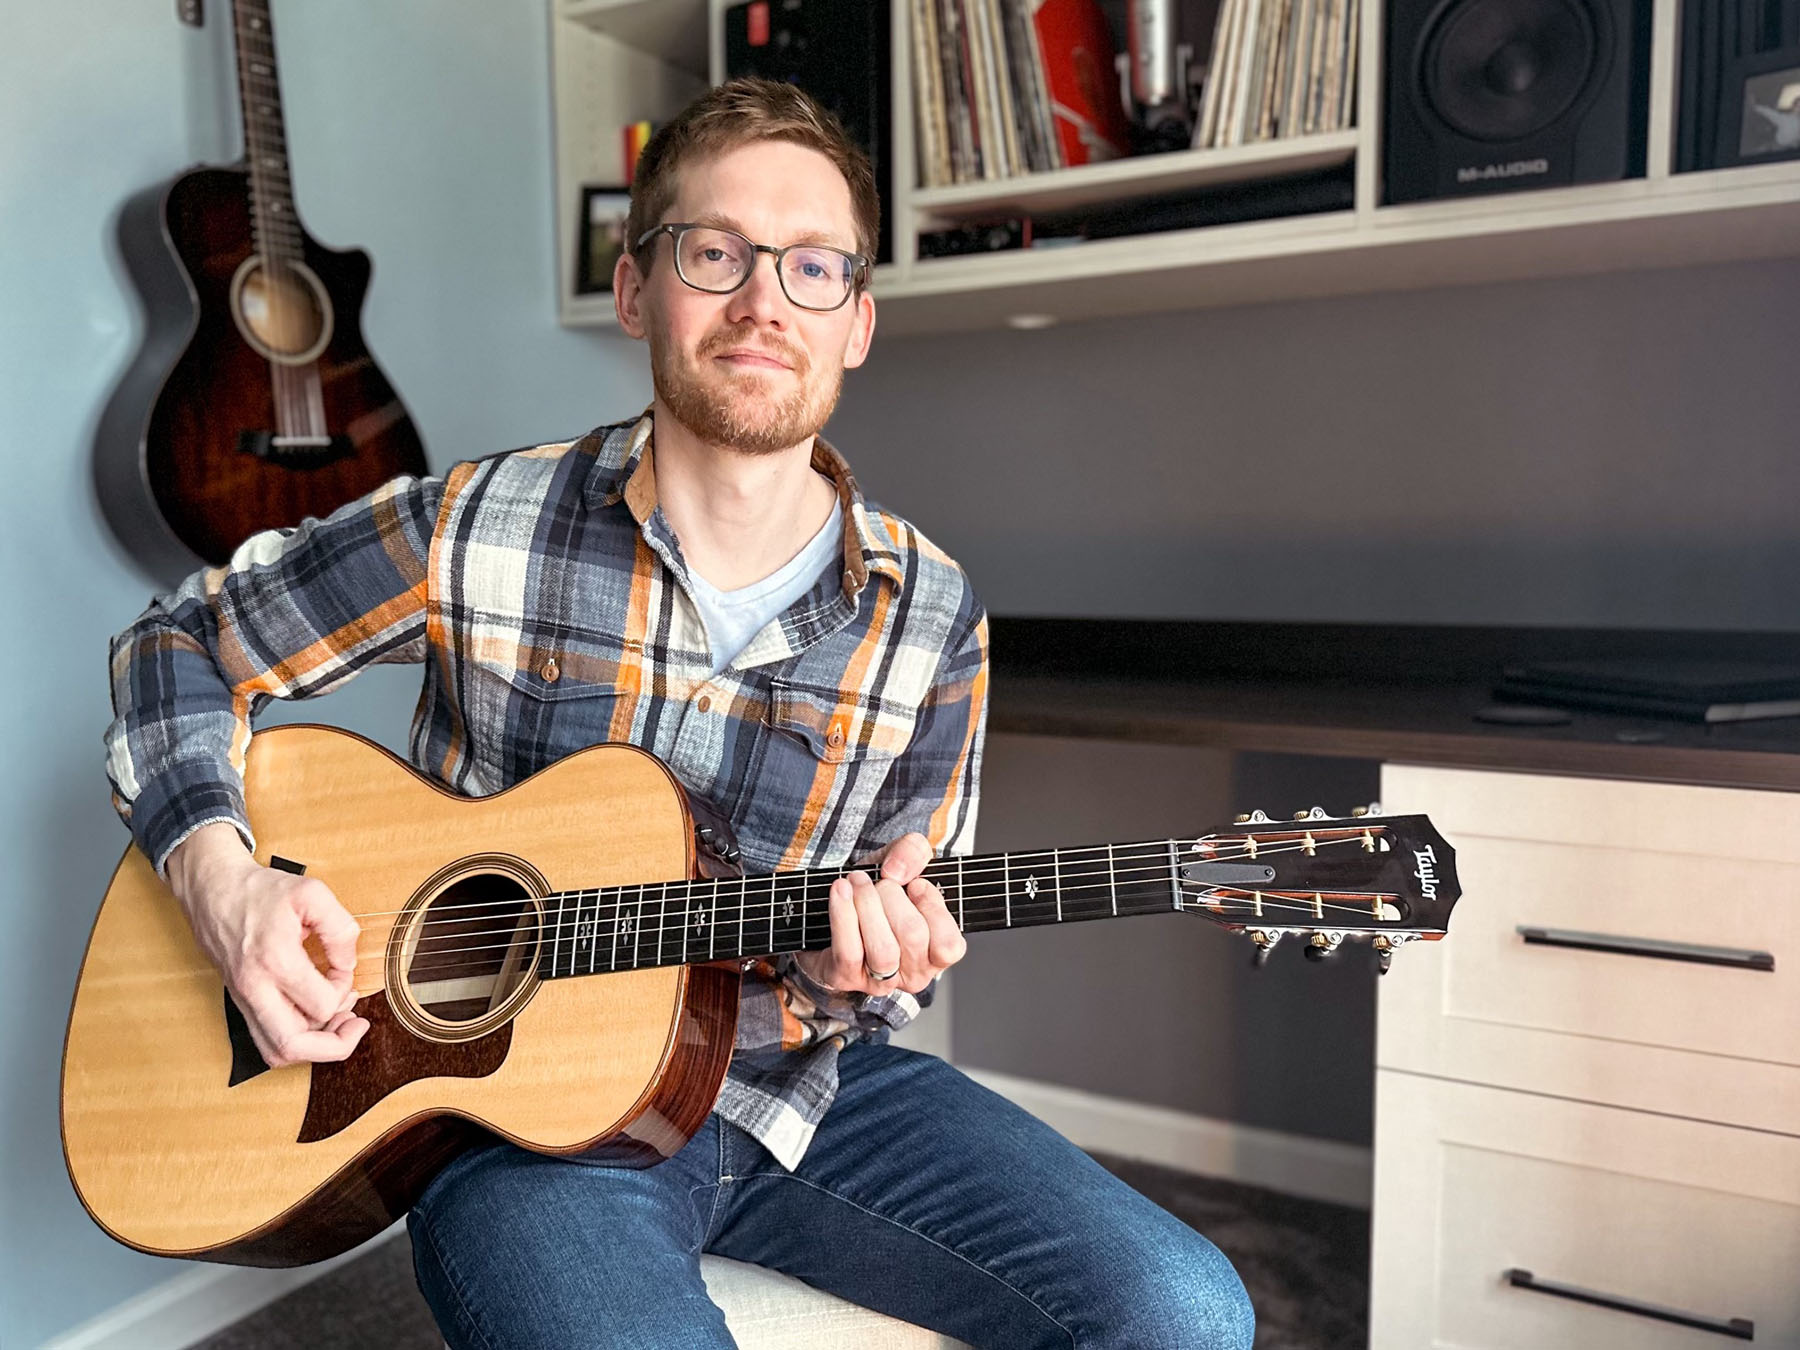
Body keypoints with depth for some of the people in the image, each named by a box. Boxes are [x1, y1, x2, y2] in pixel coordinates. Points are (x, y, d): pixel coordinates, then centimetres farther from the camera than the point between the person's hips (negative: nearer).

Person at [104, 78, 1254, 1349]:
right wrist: (223, 882, -10)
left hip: (799, 1086, 3)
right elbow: (183, 646, 5)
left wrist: (860, 969, -19)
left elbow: (907, 937, 4)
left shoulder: (929, 616, -4)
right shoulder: (474, 529, -9)